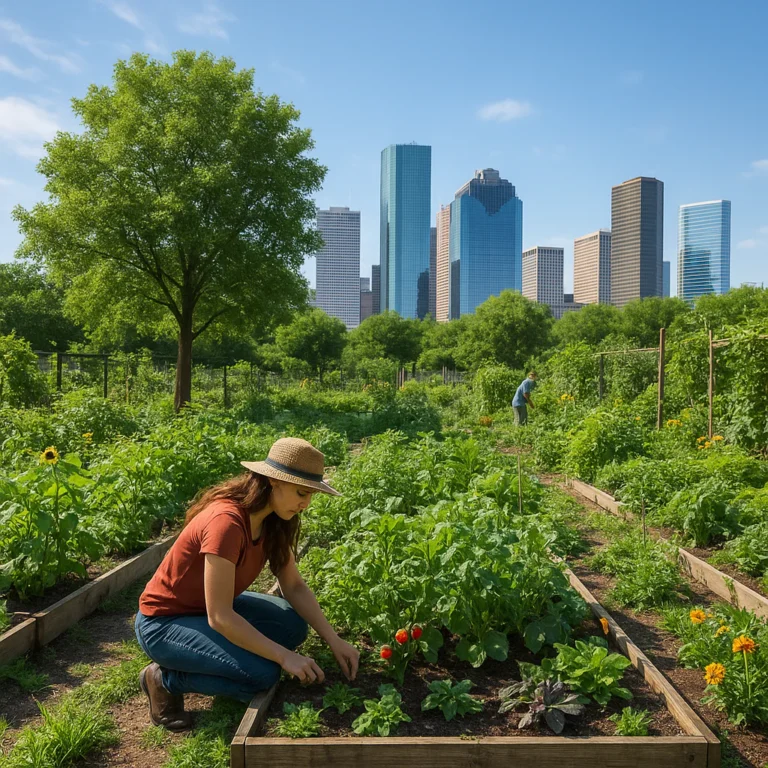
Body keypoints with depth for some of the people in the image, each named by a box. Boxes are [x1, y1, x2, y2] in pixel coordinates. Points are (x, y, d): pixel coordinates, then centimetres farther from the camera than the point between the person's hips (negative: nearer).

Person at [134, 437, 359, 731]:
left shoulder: (273, 520, -5)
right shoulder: (227, 522, -33)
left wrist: (335, 641, -10)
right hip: (163, 623, -9)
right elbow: (219, 617, -31)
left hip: (212, 607, 9)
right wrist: (284, 656, -27)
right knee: (262, 673, -23)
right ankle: (166, 678, -3)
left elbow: (295, 587, -1)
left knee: (293, 626, -5)